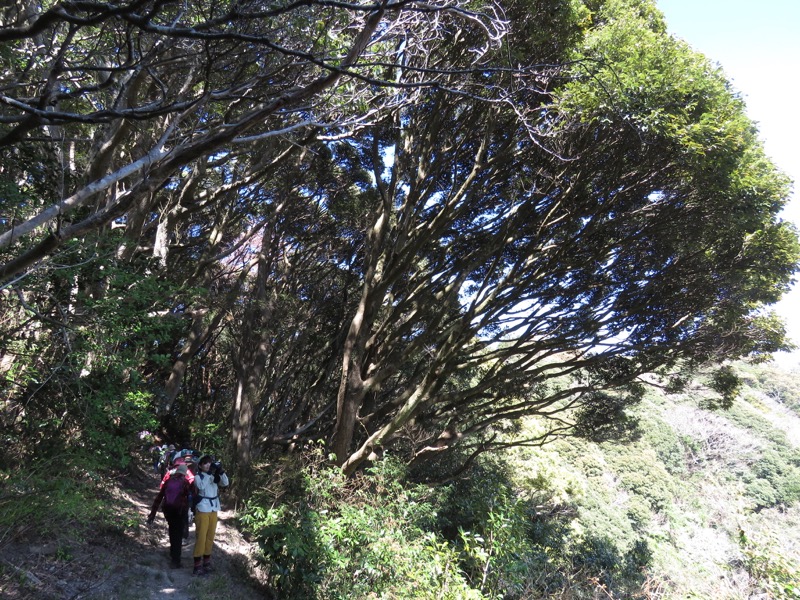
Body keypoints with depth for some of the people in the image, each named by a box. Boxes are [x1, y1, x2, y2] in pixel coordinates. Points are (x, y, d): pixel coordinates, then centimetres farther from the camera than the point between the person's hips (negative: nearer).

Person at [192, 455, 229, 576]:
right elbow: (202, 486, -26)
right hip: (202, 510, -5)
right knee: (201, 537, -6)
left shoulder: (214, 476, 8)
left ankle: (206, 562, 22)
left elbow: (225, 483, -5)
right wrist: (210, 474, -31)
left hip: (214, 509, 5)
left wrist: (221, 471, -18)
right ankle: (198, 565, -3)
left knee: (210, 536, 10)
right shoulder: (198, 477, -6)